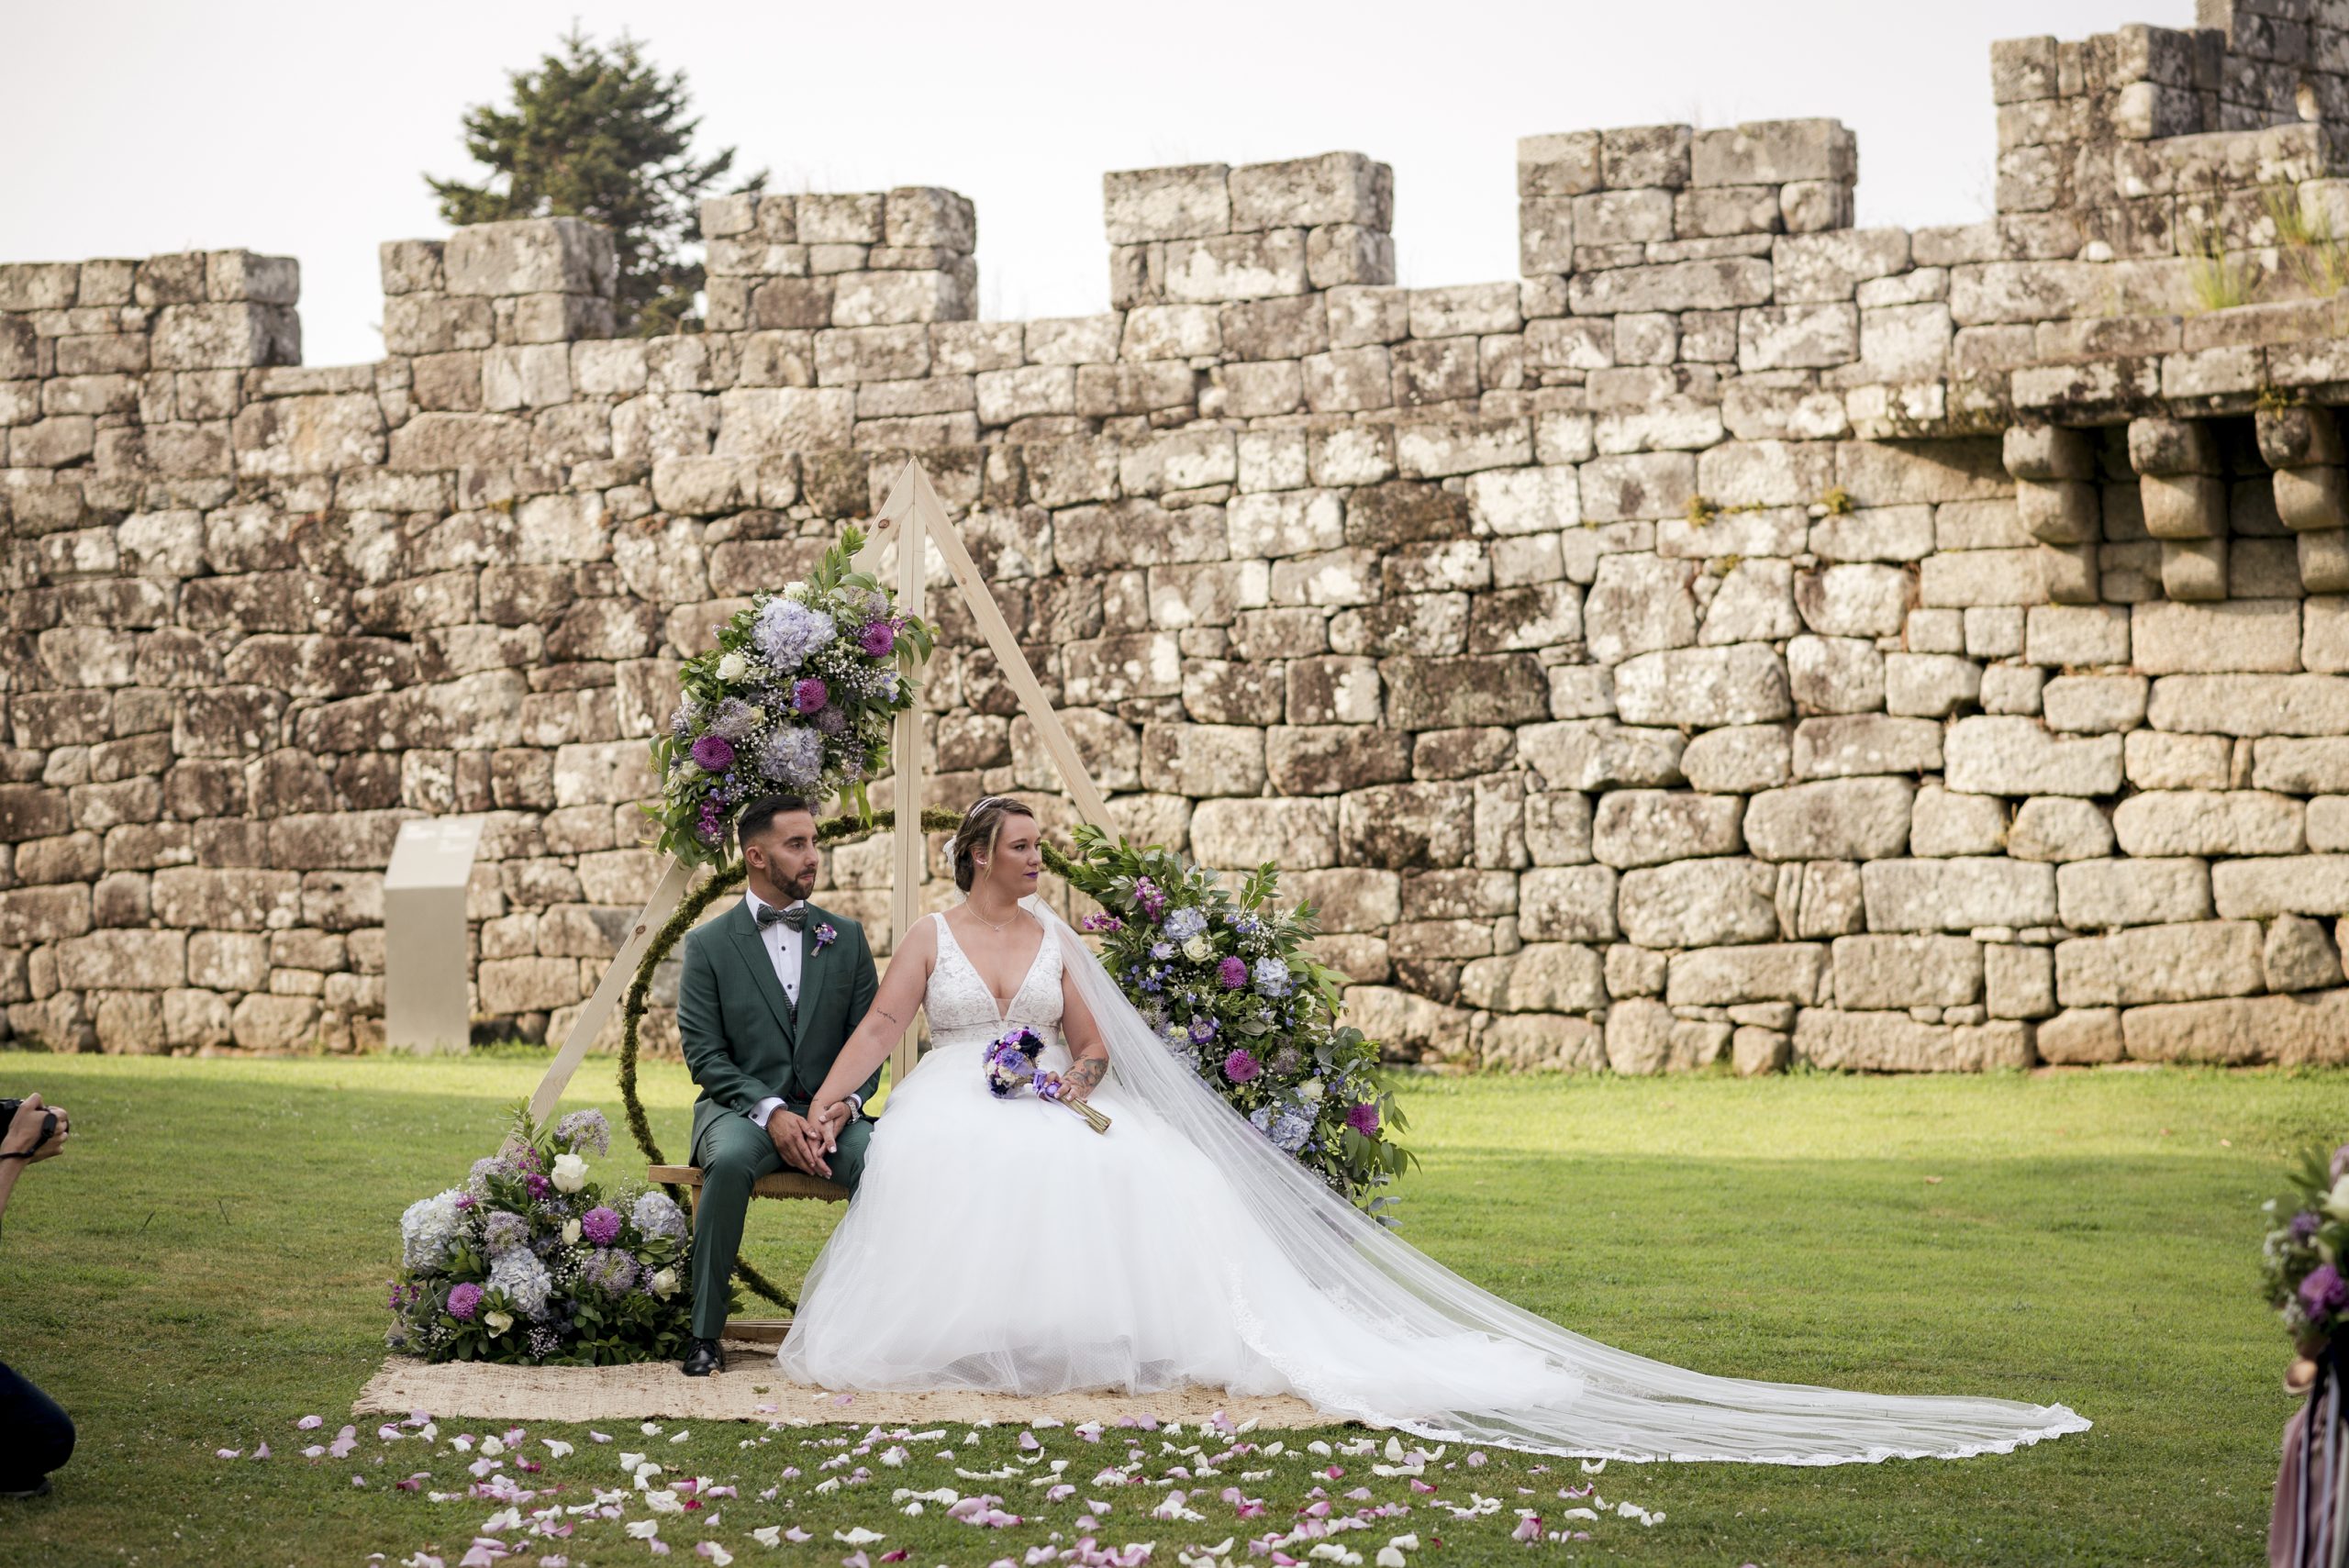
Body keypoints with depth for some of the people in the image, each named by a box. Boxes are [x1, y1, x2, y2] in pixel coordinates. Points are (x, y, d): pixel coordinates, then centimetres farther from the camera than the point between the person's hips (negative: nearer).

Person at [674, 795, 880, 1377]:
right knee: (730, 1161, -37)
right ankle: (705, 1334, -26)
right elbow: (704, 1054, -4)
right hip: (742, 1108, -2)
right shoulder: (709, 945, 3)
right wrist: (771, 1113, -18)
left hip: (830, 1112, 2)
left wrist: (844, 1103, -14)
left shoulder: (846, 937, 11)